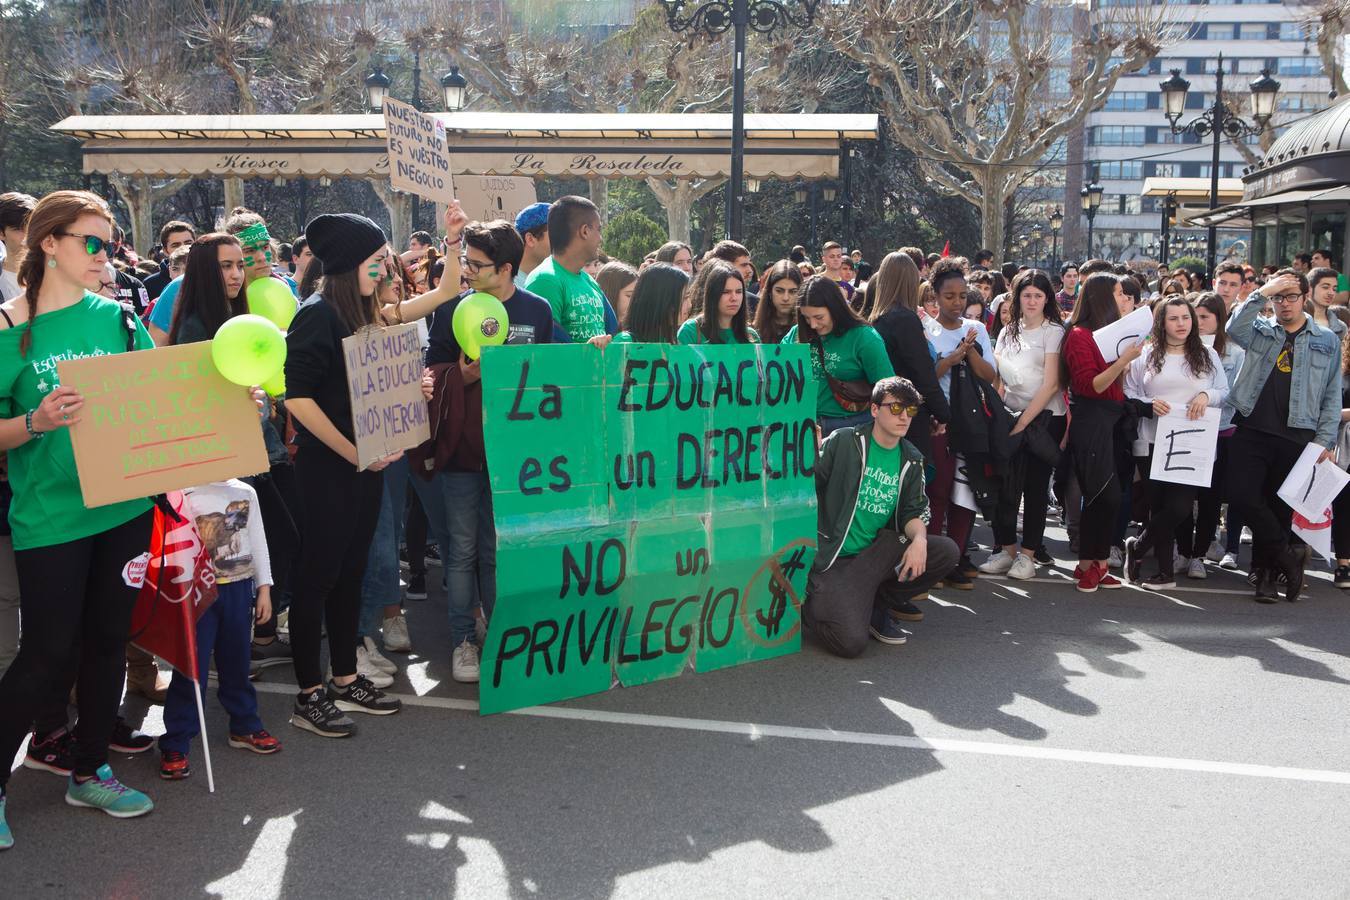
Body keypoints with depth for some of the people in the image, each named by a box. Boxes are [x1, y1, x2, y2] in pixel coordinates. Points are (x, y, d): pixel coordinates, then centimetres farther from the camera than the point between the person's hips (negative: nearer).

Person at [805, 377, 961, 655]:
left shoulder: (910, 460, 10)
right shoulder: (843, 442, -7)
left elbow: (914, 512, 6)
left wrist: (919, 538, -12)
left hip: (877, 553, 6)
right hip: (833, 559, -6)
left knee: (946, 552, -14)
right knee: (852, 642, -25)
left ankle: (878, 602, 4)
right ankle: (811, 607, 10)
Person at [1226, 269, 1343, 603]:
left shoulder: (1327, 340, 10)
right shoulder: (1260, 330, 11)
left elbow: (1332, 395, 8)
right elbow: (1233, 328, -13)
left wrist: (1325, 440, 0)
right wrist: (1262, 292, -14)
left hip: (1296, 436, 0)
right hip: (1252, 431, 0)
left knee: (1279, 507, 5)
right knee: (1243, 494, -13)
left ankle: (1266, 574, 17)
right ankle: (1288, 555, 3)